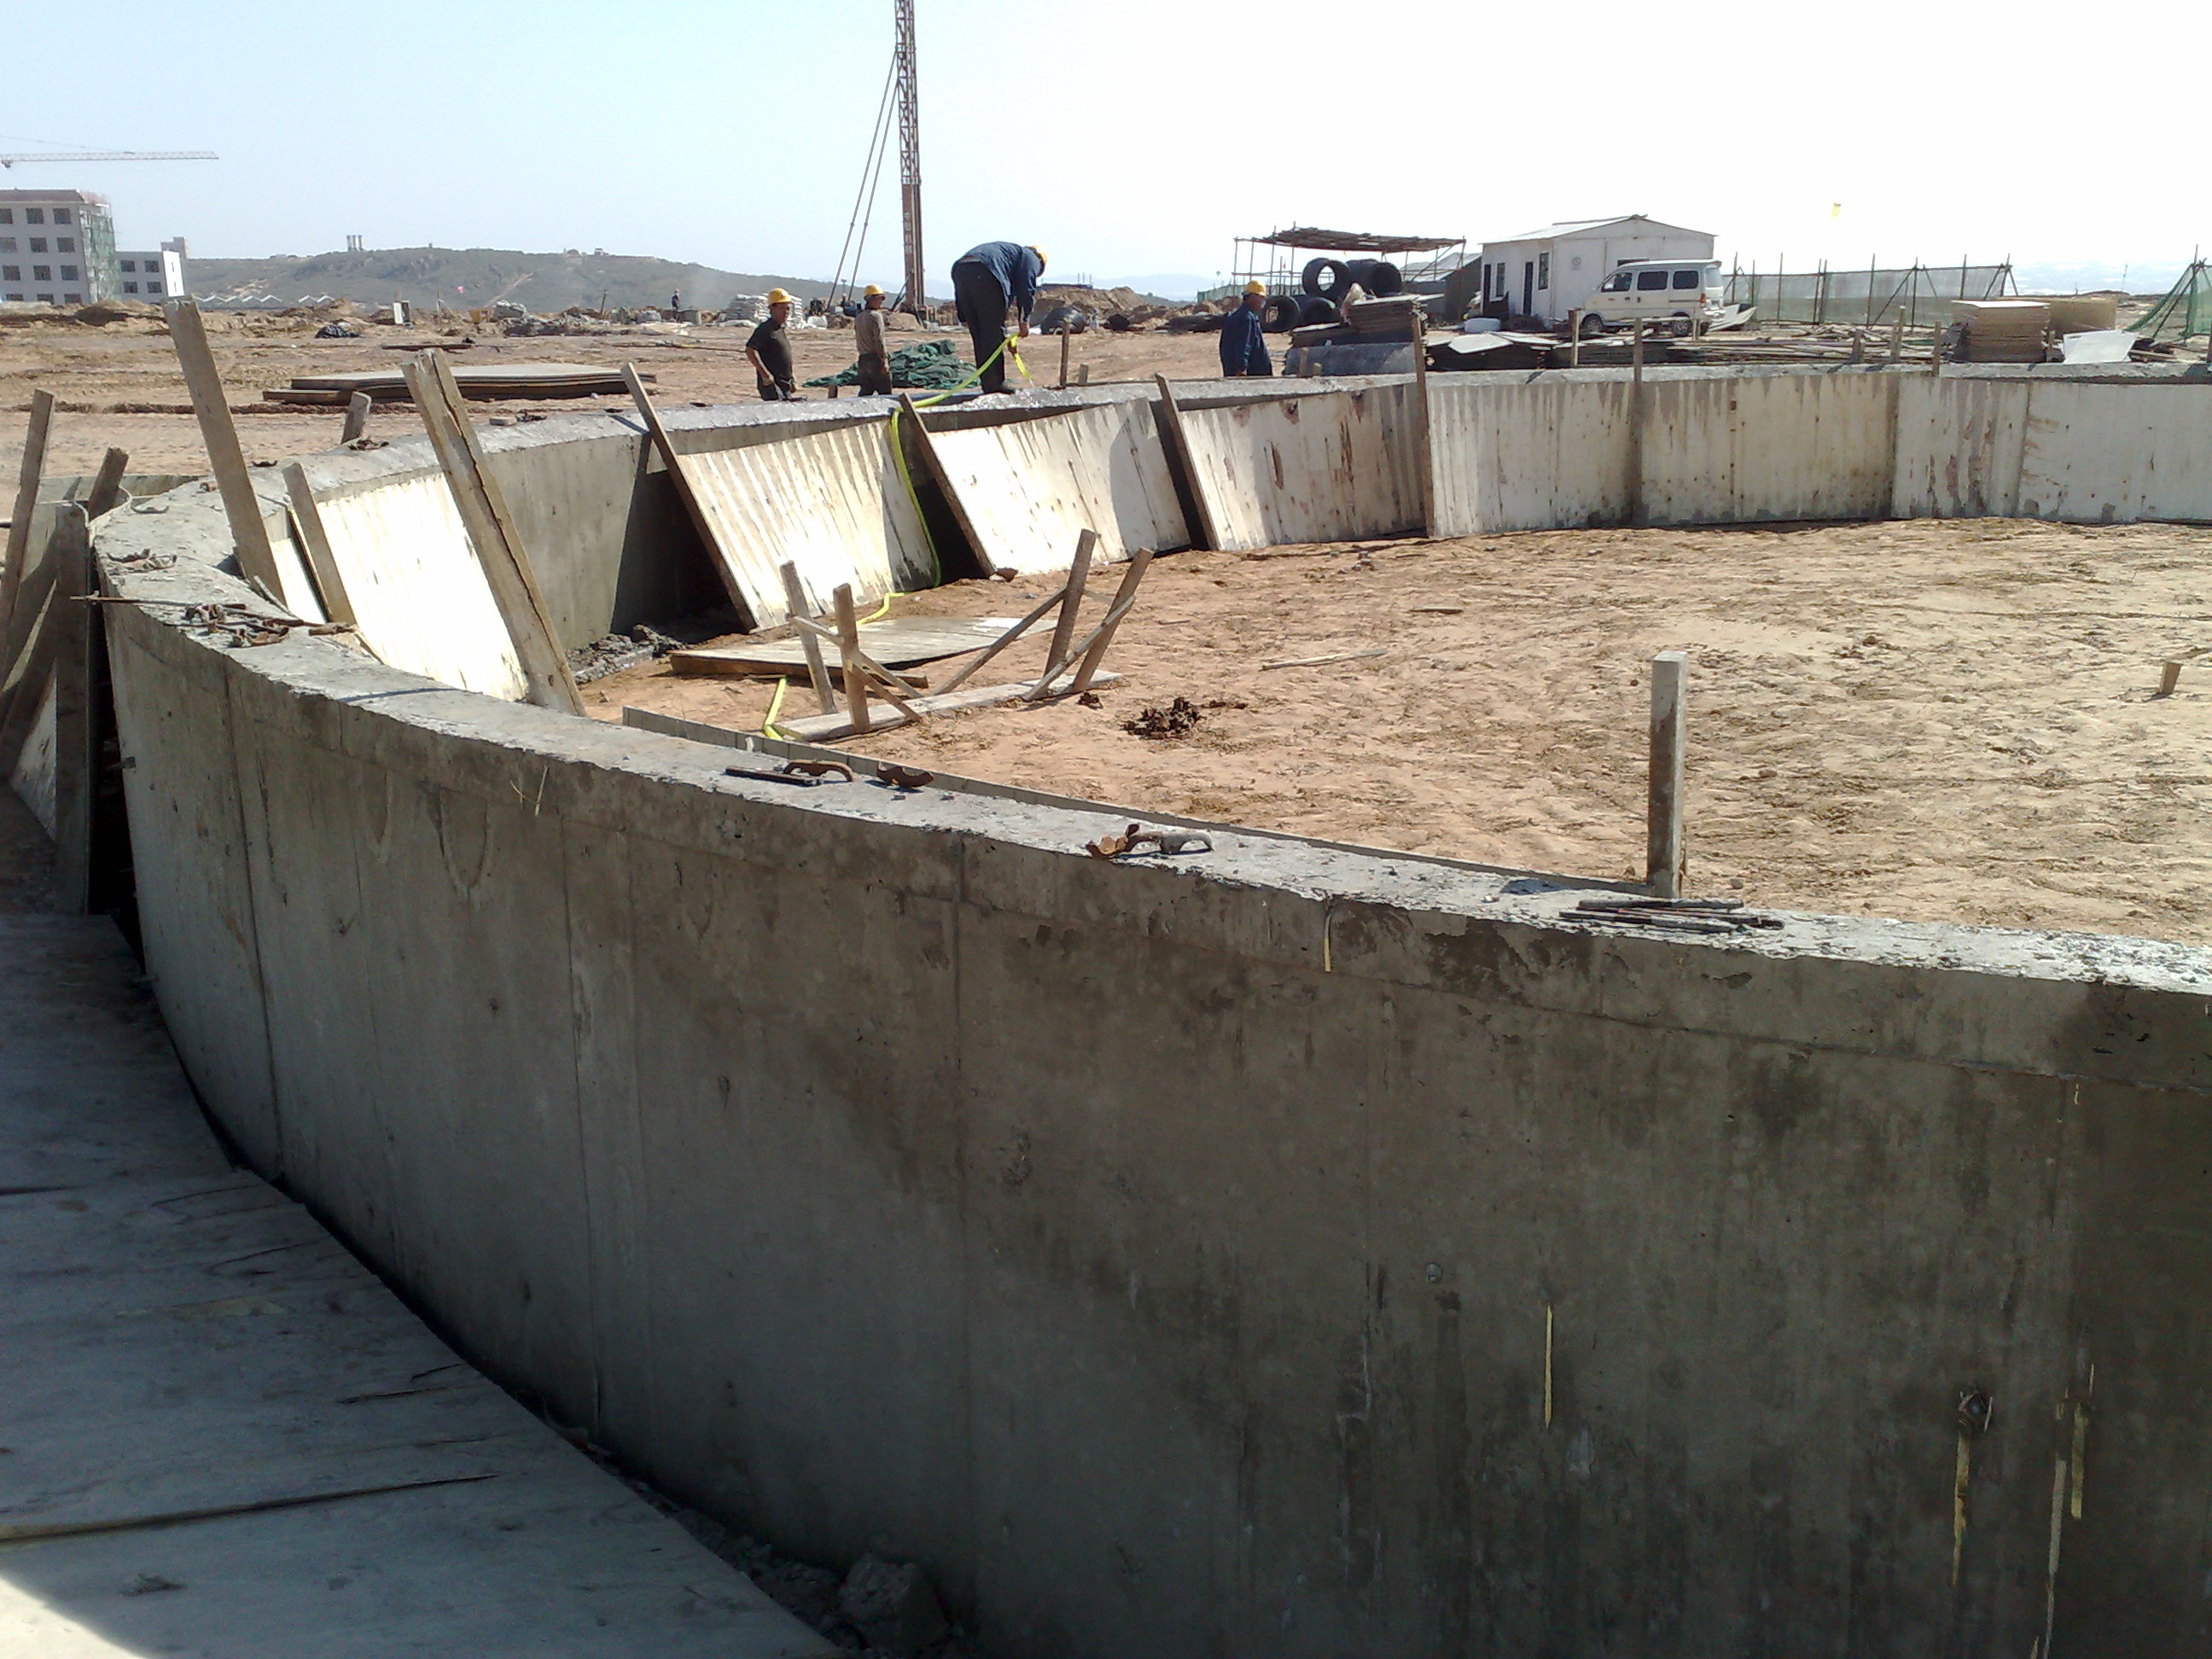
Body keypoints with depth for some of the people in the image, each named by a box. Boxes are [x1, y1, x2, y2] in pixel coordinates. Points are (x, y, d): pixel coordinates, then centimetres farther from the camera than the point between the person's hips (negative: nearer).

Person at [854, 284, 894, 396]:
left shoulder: (858, 318, 15)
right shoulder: (876, 316, -9)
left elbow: (857, 341, 16)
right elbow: (879, 340, -16)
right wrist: (884, 360, -17)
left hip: (863, 359, 8)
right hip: (876, 358, -8)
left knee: (865, 392, 8)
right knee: (885, 392, -4)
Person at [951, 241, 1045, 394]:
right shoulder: (1030, 258, 19)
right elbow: (1026, 289, 2)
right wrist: (1024, 320, 3)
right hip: (984, 273, -8)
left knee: (979, 334, 11)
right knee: (994, 332, -2)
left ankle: (988, 384, 13)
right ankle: (996, 384, -3)